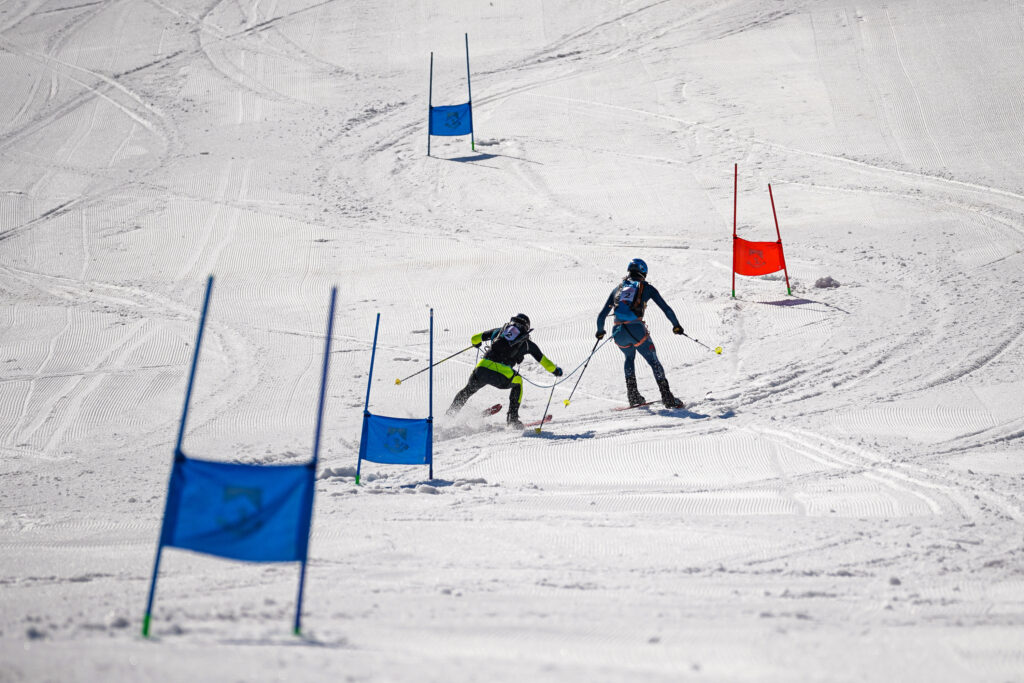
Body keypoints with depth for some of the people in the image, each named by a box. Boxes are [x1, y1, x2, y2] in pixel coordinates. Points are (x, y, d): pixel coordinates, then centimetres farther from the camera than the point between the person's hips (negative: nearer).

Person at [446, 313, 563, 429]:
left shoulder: (500, 330, 25)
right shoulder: (527, 342, 20)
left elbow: (475, 338, 30)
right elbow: (543, 360, 28)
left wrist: (476, 343, 54)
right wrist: (555, 370, 45)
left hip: (482, 368, 2)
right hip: (502, 375, -2)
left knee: (469, 389, 30)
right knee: (517, 382, 31)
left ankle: (449, 415, 30)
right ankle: (512, 418, 25)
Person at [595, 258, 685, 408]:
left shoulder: (618, 289, 24)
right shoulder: (646, 287, 15)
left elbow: (602, 315, 24)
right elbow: (666, 309, 12)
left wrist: (600, 331, 41)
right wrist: (676, 325, 26)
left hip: (618, 332, 4)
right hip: (636, 329, -4)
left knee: (629, 358, 30)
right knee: (654, 361, 7)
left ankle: (633, 395, 21)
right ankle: (667, 398, -3)